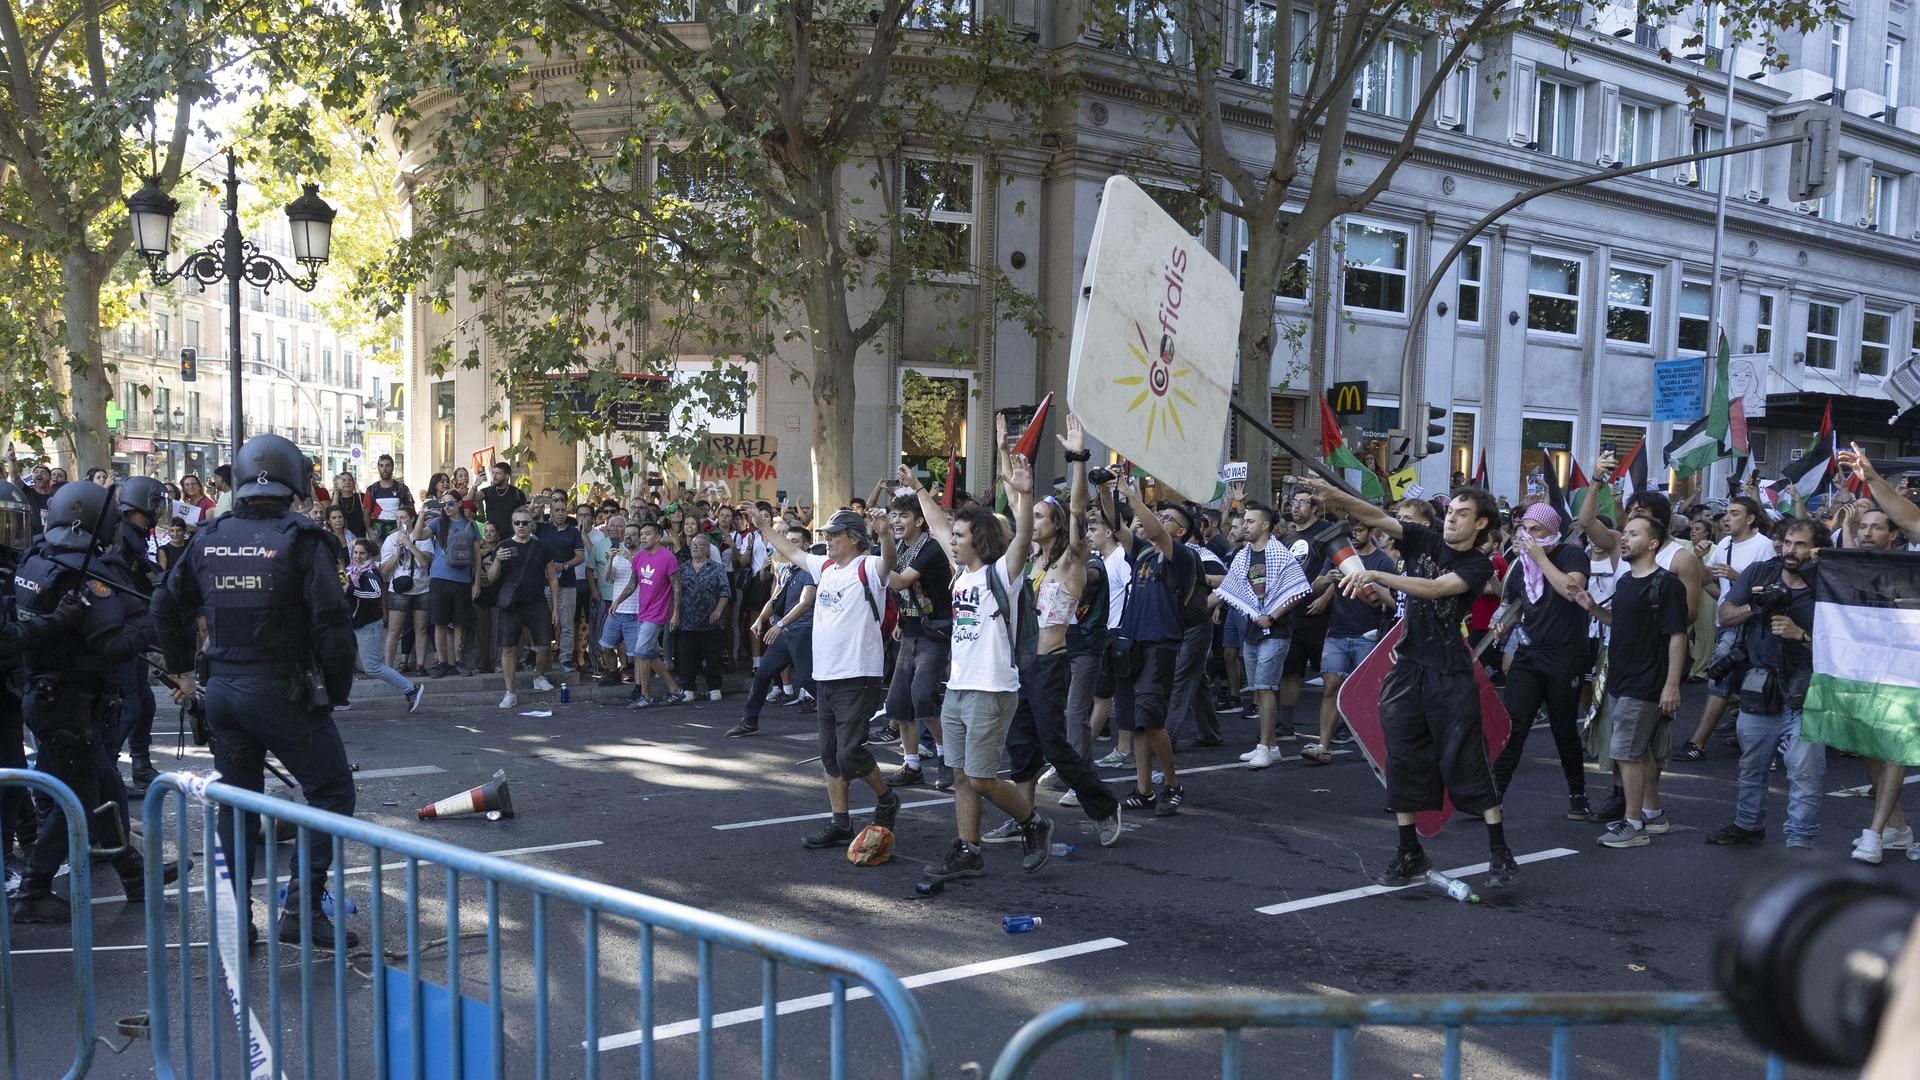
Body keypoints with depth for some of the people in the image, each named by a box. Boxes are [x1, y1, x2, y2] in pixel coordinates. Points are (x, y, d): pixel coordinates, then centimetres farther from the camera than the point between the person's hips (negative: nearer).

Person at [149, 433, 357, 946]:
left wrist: (182, 670, 28)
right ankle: (303, 910, -3)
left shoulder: (208, 538, 6)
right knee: (330, 791, 4)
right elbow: (332, 624, -16)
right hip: (282, 691, -6)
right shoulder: (301, 539, -12)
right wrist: (337, 691, -4)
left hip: (222, 689, 6)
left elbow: (167, 605, 17)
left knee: (236, 802, 16)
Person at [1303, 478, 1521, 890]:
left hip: (1451, 674, -4)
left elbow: (1434, 589, -22)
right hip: (1408, 667, 4)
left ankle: (1500, 854, 7)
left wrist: (1375, 575, -32)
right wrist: (1335, 495, -25)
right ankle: (1410, 854, 15)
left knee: (1468, 763, -4)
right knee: (1403, 761, 5)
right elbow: (1377, 518, -7)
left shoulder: (1478, 565, -6)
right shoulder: (1425, 540, 5)